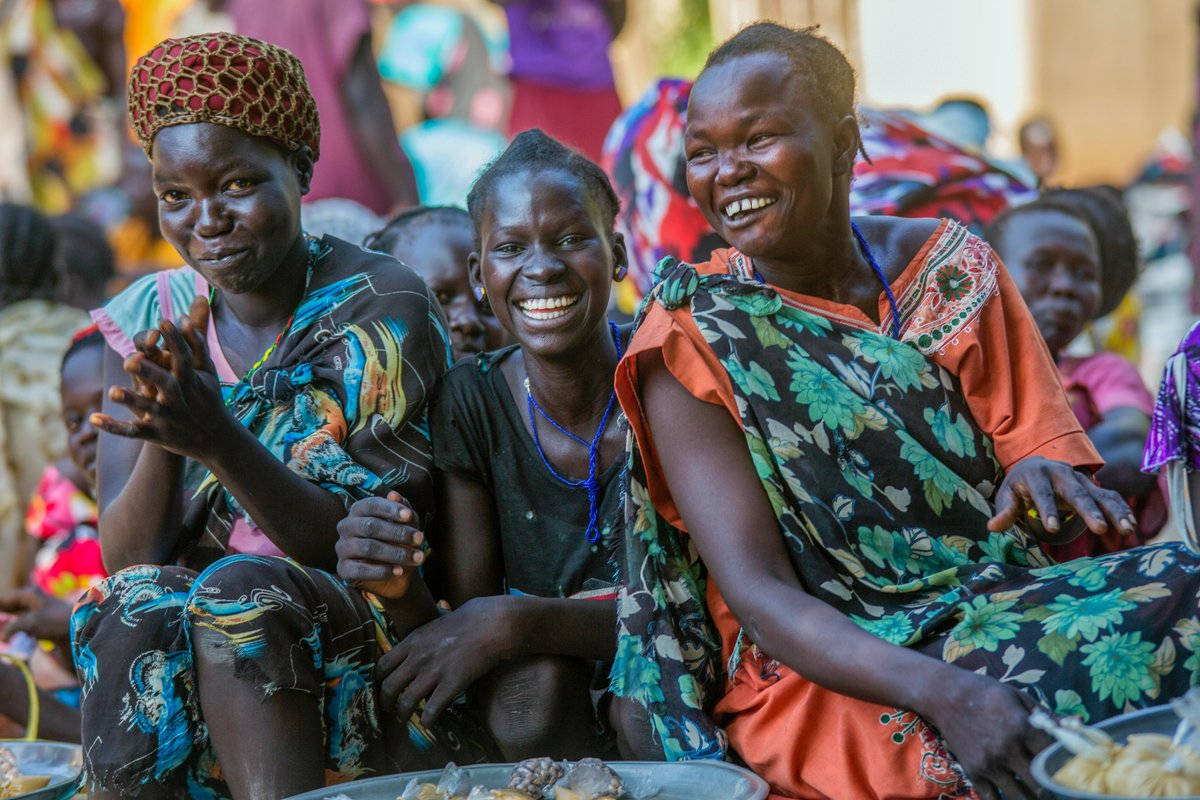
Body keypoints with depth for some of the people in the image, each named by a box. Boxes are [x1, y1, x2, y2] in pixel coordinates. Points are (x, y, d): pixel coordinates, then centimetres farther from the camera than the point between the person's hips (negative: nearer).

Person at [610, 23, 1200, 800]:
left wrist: (1042, 476, -22)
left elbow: (1040, 443, 5)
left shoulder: (952, 267, 7)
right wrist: (940, 692, -30)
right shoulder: (689, 344, -4)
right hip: (821, 673, -5)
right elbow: (756, 592, -13)